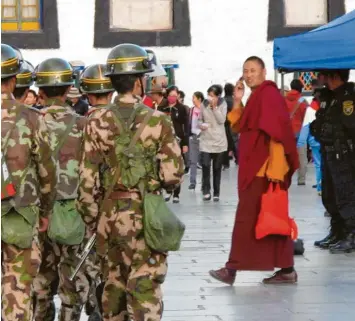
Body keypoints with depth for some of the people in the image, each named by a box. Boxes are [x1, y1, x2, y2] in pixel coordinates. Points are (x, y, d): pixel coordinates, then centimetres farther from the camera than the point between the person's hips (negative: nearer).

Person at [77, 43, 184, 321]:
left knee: (113, 284, 17)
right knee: (145, 289, -1)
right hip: (145, 215, -3)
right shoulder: (158, 121, -9)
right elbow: (173, 174, -10)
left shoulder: (97, 122, -1)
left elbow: (87, 179, -1)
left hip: (109, 213, 4)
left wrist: (92, 219, 9)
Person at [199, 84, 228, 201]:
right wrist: (201, 125, -9)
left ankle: (216, 193, 16)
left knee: (217, 168, 7)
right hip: (205, 140, 1)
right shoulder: (204, 104, 2)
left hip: (219, 140, -1)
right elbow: (200, 119, 13)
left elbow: (221, 120, -13)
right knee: (205, 166, -14)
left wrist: (214, 106, -18)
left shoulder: (222, 104, -3)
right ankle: (206, 191, -1)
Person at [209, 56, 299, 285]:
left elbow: (278, 132, -20)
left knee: (247, 218, -7)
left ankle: (233, 269, -4)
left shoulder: (269, 94, -12)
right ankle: (286, 270, 11)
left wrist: (275, 167, -25)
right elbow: (238, 126, 17)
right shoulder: (257, 96, 18)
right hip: (255, 168, 10)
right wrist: (237, 101, 5)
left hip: (263, 169, -10)